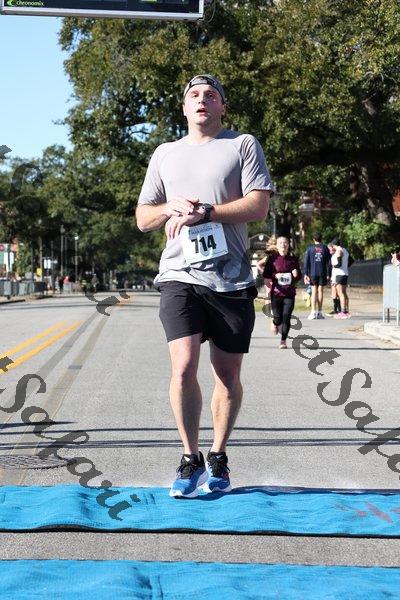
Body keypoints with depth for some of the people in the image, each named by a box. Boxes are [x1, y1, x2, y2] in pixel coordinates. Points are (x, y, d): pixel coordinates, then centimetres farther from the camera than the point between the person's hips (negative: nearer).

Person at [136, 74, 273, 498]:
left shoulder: (243, 145, 7)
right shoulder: (165, 154, 17)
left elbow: (258, 206, -5)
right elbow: (142, 218, 18)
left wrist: (204, 212, -14)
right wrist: (170, 208, -4)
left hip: (231, 277, -1)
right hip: (180, 275, 1)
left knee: (227, 375, 5)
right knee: (183, 368, -14)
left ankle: (218, 458, 22)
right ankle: (190, 459, 1)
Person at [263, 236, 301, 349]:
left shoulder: (293, 259, 9)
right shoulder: (272, 258, 2)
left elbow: (299, 276, 18)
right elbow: (266, 275, 2)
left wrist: (296, 275, -4)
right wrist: (275, 276, -14)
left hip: (289, 293, 1)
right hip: (276, 292, -1)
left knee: (286, 317, -6)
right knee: (278, 317, 0)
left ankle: (283, 341, 5)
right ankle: (275, 323, 37)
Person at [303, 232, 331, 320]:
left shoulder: (310, 248, 2)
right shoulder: (325, 248, 4)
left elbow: (306, 262, 0)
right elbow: (329, 262, 3)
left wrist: (305, 274, 2)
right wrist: (328, 274, 7)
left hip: (313, 273, 0)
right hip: (322, 273, 0)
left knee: (314, 292, 2)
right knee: (320, 291, 5)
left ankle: (313, 312, -7)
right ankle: (319, 312, 4)